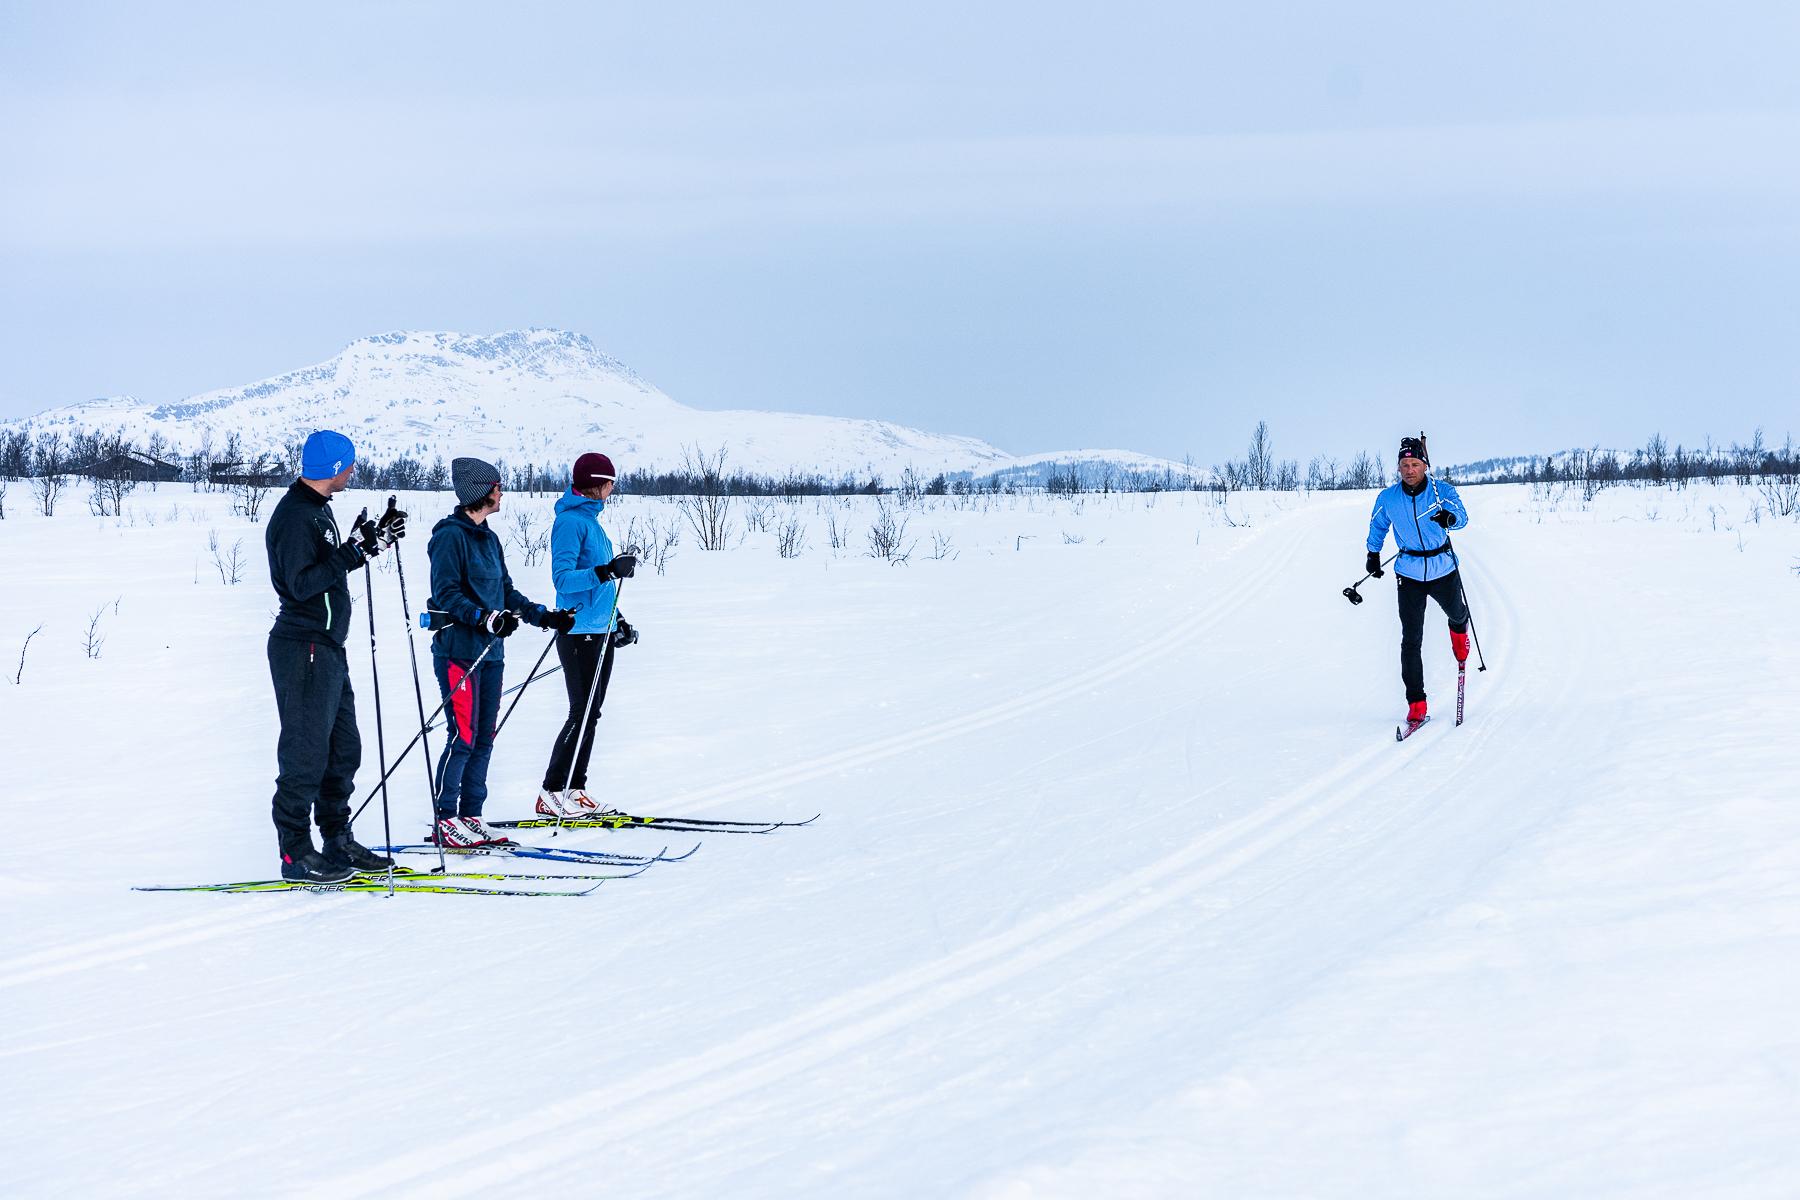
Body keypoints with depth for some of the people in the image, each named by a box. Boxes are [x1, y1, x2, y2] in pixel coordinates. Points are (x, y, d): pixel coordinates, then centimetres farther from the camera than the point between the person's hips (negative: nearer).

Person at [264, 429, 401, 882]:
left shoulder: (318, 508, 15)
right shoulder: (295, 516, -17)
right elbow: (301, 583, -23)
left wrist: (372, 540, 16)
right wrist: (356, 551, -25)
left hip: (328, 649, 10)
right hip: (303, 651, -10)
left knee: (343, 750, 14)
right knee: (305, 755, -6)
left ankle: (337, 841, 23)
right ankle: (296, 854, -1)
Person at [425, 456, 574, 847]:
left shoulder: (488, 539, 17)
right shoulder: (451, 536, -10)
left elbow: (506, 592, 22)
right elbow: (446, 593, -17)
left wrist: (543, 616, 13)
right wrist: (485, 618, -28)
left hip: (490, 653, 9)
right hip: (458, 650, -9)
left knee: (484, 738, 9)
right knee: (463, 737, -9)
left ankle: (470, 816, 15)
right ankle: (444, 820, -4)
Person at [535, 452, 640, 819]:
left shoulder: (590, 519, 16)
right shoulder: (570, 521, -13)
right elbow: (563, 578, -21)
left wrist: (617, 619, 27)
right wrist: (606, 571, -32)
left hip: (601, 630, 10)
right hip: (580, 632, -10)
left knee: (591, 713, 10)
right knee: (582, 713, -9)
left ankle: (574, 789, 14)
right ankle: (552, 793, -5)